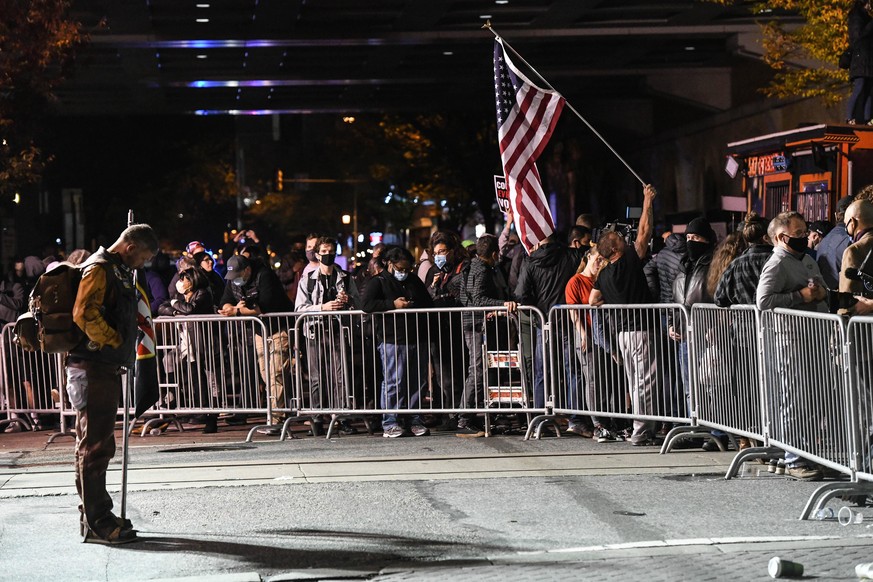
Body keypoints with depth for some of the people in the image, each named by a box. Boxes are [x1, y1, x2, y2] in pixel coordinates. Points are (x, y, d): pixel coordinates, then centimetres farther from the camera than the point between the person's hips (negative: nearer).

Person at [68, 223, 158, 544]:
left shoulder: (116, 271, 20)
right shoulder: (99, 269, -12)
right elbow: (85, 314, -24)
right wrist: (114, 341, -14)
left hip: (104, 369, 11)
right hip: (94, 369, -11)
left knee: (95, 445, 14)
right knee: (95, 446, -8)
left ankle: (94, 516, 21)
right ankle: (96, 522, -6)